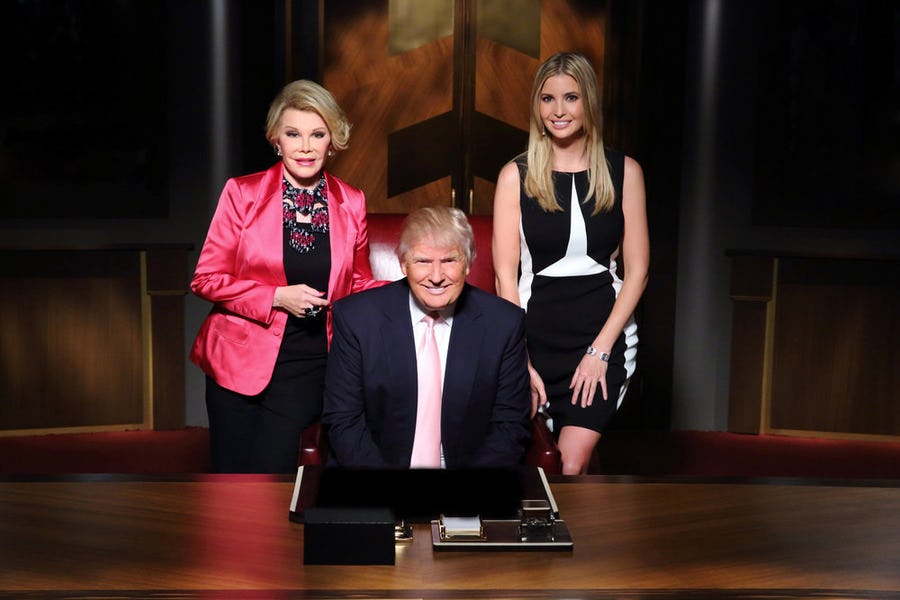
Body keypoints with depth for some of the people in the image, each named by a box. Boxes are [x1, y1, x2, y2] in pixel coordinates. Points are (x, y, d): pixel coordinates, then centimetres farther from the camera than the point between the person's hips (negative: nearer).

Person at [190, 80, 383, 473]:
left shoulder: (351, 203, 3)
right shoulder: (243, 193, -4)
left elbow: (358, 285, 13)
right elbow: (206, 279, -3)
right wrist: (277, 297, -15)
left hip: (308, 361, 1)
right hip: (240, 358, -1)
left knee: (270, 468, -10)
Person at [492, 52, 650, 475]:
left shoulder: (624, 172, 4)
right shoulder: (516, 175, 1)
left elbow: (637, 269, 2)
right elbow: (505, 275, -2)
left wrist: (601, 349, -7)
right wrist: (520, 361, -8)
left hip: (603, 332, 0)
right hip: (536, 332, 0)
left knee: (573, 461, -13)